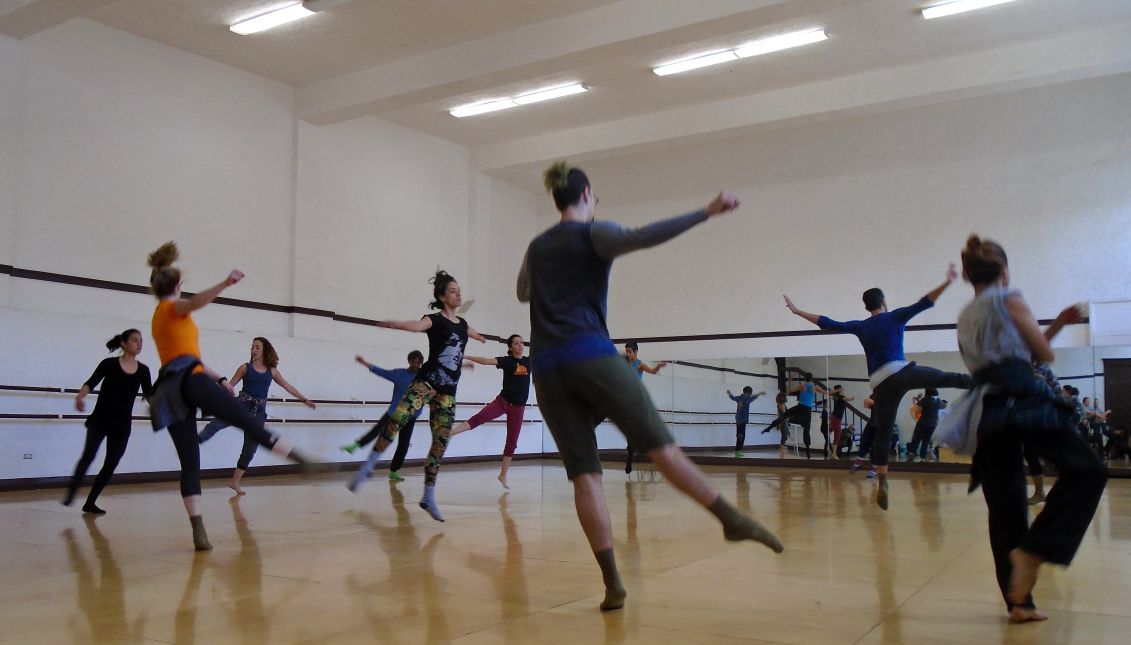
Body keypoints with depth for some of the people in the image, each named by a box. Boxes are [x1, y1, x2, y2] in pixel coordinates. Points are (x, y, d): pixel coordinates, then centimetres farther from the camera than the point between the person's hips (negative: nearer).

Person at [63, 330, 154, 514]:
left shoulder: (143, 370, 5)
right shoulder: (109, 364, -4)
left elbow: (150, 393, 2)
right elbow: (91, 383, -14)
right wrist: (79, 396, -33)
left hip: (122, 424, 4)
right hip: (100, 418, -3)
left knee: (111, 465, 3)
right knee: (89, 455, -22)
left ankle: (90, 503, 13)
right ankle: (70, 493, -22)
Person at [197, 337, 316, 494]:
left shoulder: (272, 370, 13)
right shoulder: (245, 367, 6)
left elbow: (288, 386, 19)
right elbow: (230, 386, 3)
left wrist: (304, 399, 21)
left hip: (259, 411, 3)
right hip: (243, 404, -3)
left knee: (250, 448, 4)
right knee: (217, 423, -33)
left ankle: (235, 482, 15)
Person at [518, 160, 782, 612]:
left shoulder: (536, 247, 21)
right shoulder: (592, 233, 4)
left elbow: (522, 292, 38)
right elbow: (639, 237, -17)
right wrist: (705, 213, -20)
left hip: (546, 368, 5)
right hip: (590, 355, -5)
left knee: (583, 473, 0)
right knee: (660, 444, -4)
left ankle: (612, 583, -4)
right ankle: (732, 520, -7)